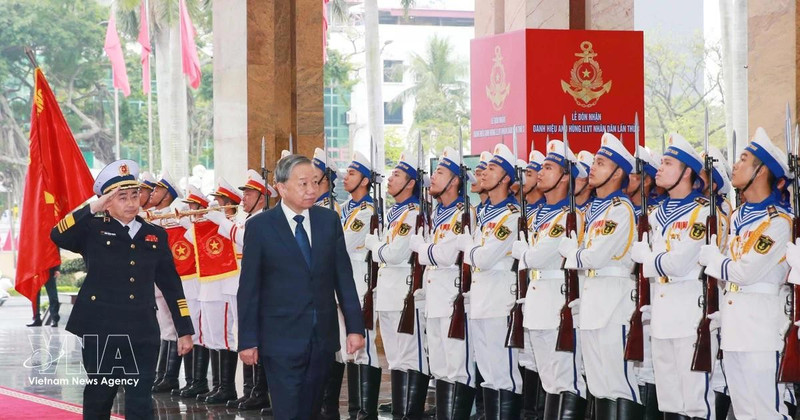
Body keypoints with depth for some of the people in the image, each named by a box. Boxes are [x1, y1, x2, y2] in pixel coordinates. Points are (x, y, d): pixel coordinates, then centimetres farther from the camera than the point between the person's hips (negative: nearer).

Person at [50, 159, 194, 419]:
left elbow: (171, 286, 12)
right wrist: (93, 208, -23)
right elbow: (58, 236, -19)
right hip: (101, 329, -2)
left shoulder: (155, 235, 10)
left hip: (142, 332, 2)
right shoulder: (93, 229, 1)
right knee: (99, 397, 9)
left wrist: (184, 331, 9)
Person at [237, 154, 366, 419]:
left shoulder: (329, 220, 6)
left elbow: (343, 277, 7)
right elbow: (249, 288, -3)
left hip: (323, 337, 3)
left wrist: (354, 326, 2)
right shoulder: (260, 226, -4)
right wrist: (248, 340, -5)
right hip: (282, 338, -3)